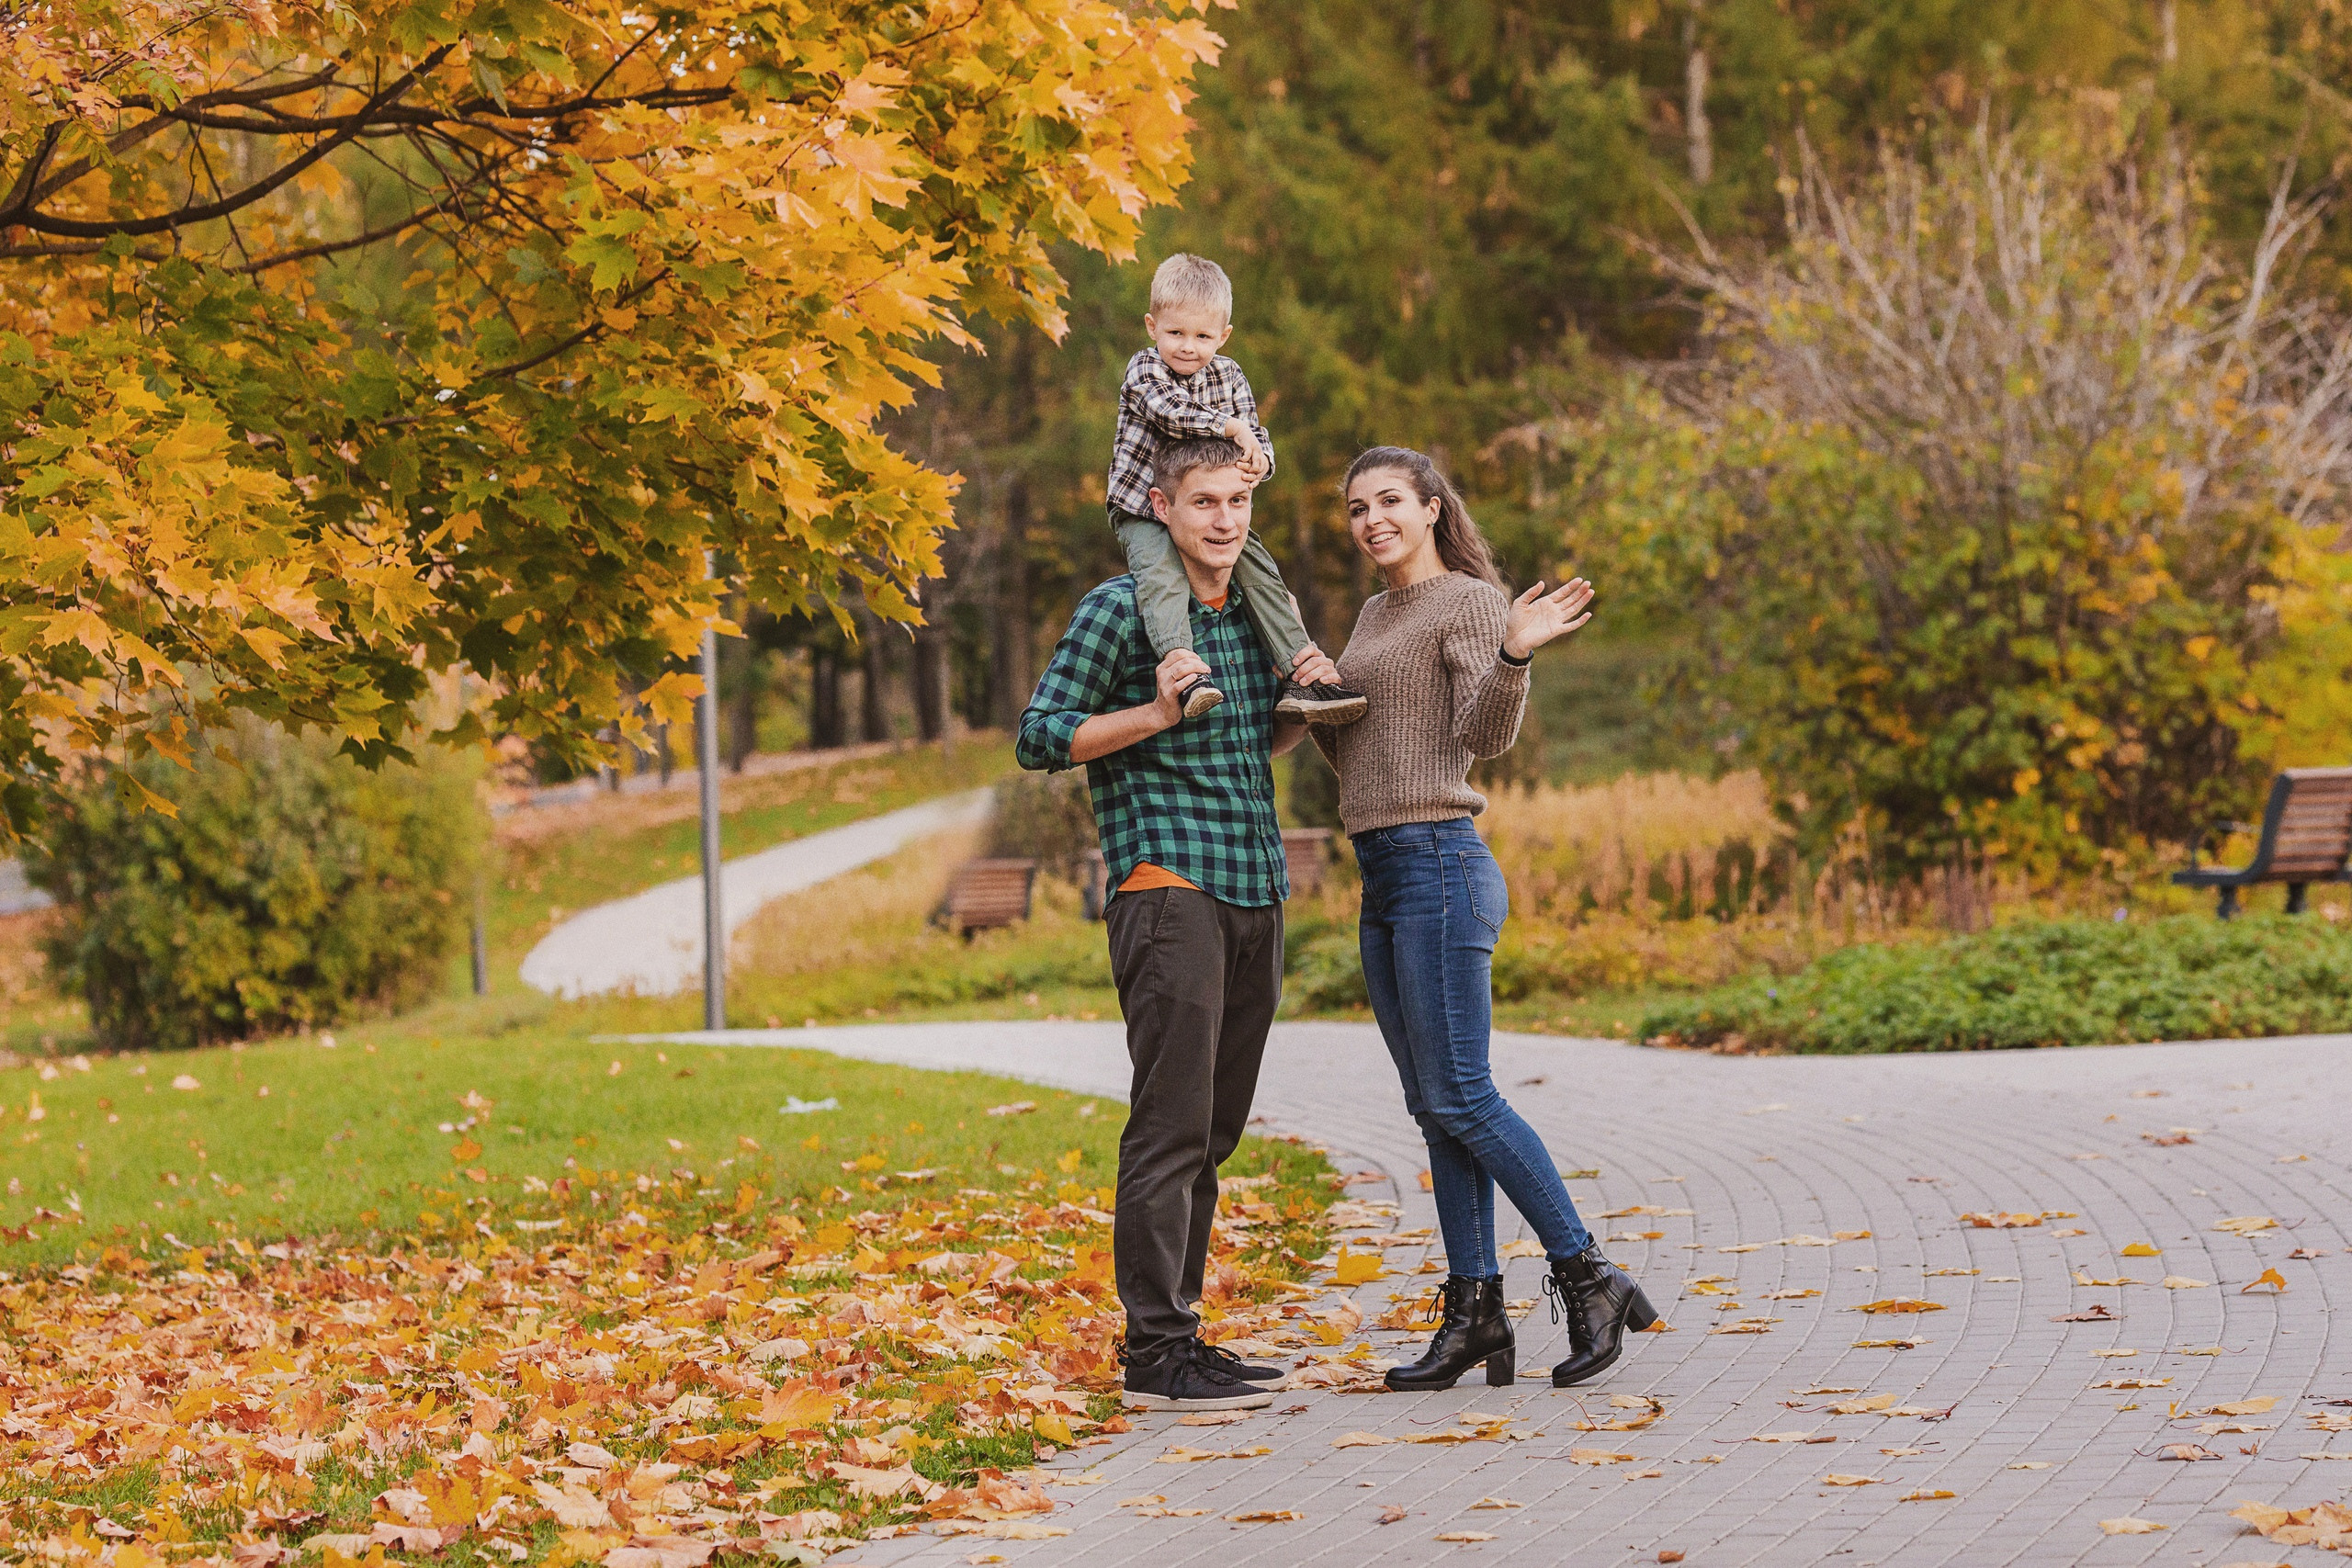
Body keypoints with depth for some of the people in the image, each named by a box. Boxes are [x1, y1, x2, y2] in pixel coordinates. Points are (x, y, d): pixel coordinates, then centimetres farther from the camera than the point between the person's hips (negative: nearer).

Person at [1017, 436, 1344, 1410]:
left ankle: (1177, 1330, 17)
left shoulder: (1255, 613, 17)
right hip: (1168, 886, -8)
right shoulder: (1120, 611, -6)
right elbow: (1040, 738, -8)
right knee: (1172, 1126, -10)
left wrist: (1307, 706, 9)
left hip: (1255, 893, 8)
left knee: (1213, 1131, 10)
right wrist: (1156, 713, -18)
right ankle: (1155, 1351, -9)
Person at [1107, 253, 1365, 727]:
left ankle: (1302, 677, -10)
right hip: (1142, 510, -5)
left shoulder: (1229, 376, 7)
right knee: (1160, 573, -30)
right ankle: (1187, 674, -48)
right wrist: (1231, 427, -29)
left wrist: (1258, 461, -22)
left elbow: (1257, 438, 2)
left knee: (1260, 572, -10)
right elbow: (1172, 412, -27)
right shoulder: (1144, 370, -7)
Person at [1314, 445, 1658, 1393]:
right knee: (1434, 1109, 6)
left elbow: (1485, 734, -19)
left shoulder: (1468, 602, -5)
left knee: (1459, 1099, -11)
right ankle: (1475, 1315, 8)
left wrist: (1514, 655, -34)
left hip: (1439, 865, -9)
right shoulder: (1376, 614, 20)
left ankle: (1589, 1278, -4)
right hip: (1383, 883, 9)